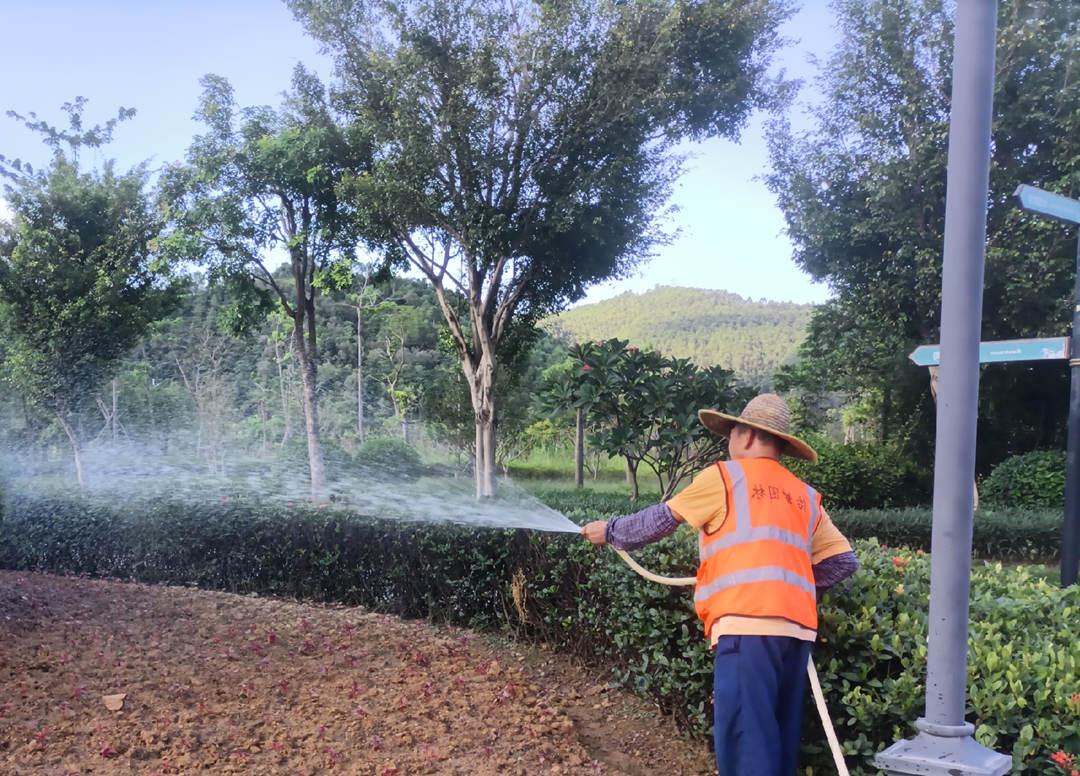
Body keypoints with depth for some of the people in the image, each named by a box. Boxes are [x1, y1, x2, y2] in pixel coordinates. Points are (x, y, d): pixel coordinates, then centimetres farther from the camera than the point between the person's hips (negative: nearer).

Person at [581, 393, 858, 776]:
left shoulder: (724, 476, 5)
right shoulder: (806, 496, 20)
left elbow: (662, 518, 12)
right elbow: (844, 561, 17)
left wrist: (611, 531, 26)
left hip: (748, 624, -6)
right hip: (797, 627, 7)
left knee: (745, 737, -8)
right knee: (779, 738, 13)